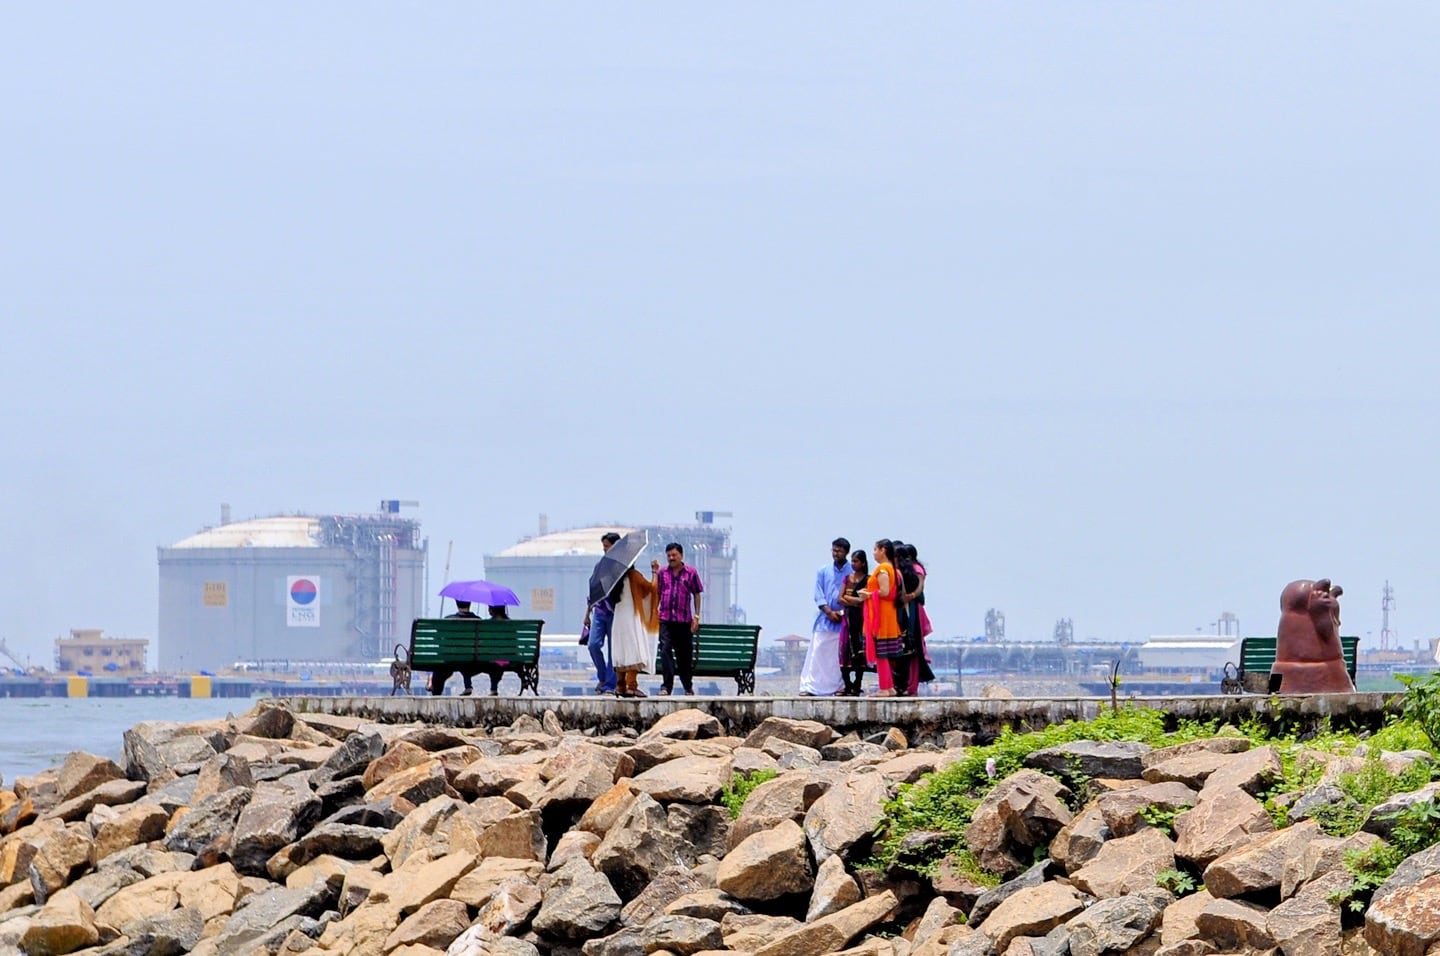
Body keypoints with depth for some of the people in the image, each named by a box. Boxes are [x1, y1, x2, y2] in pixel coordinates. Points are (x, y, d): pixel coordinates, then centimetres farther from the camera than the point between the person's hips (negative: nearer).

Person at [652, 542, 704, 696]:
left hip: (684, 620, 0)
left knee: (685, 654, 7)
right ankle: (666, 686, -15)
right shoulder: (662, 572, 8)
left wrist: (696, 616, 1)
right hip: (665, 619, 0)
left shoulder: (691, 573, 4)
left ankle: (688, 687, 22)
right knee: (665, 650, -13)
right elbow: (657, 594, 14)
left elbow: (696, 595, 7)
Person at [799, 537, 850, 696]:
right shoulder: (823, 572, 11)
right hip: (825, 619, 1)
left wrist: (844, 612, -12)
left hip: (844, 620, -1)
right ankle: (809, 687, -8)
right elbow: (819, 596, 6)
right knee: (817, 652, -6)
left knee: (840, 656, -2)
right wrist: (829, 612, -8)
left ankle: (838, 687, 2)